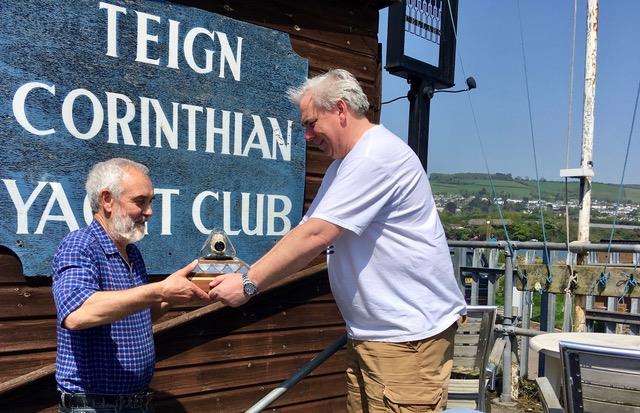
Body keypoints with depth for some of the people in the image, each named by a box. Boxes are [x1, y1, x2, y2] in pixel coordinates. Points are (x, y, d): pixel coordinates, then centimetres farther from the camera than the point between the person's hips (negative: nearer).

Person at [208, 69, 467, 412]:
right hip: (368, 333, 9)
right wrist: (247, 274, 0)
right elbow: (308, 238, 12)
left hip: (409, 334, -9)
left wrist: (249, 284, -16)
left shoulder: (377, 155, -17)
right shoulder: (343, 166, 17)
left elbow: (315, 236, -22)